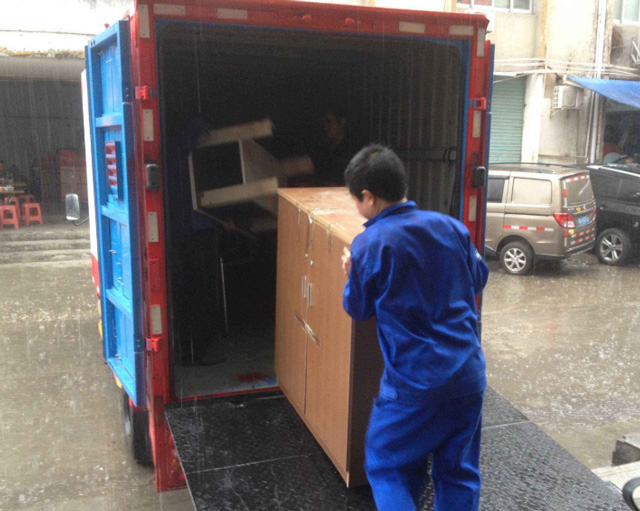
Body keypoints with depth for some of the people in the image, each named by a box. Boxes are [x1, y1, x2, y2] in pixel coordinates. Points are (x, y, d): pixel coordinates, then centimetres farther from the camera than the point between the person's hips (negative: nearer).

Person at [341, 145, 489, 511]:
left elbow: (358, 309, 1)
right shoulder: (451, 227, 1)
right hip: (469, 375, 5)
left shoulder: (370, 245, -13)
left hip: (415, 382, -5)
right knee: (460, 471, 18)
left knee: (389, 467, 14)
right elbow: (479, 279, 17)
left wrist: (352, 275, 18)